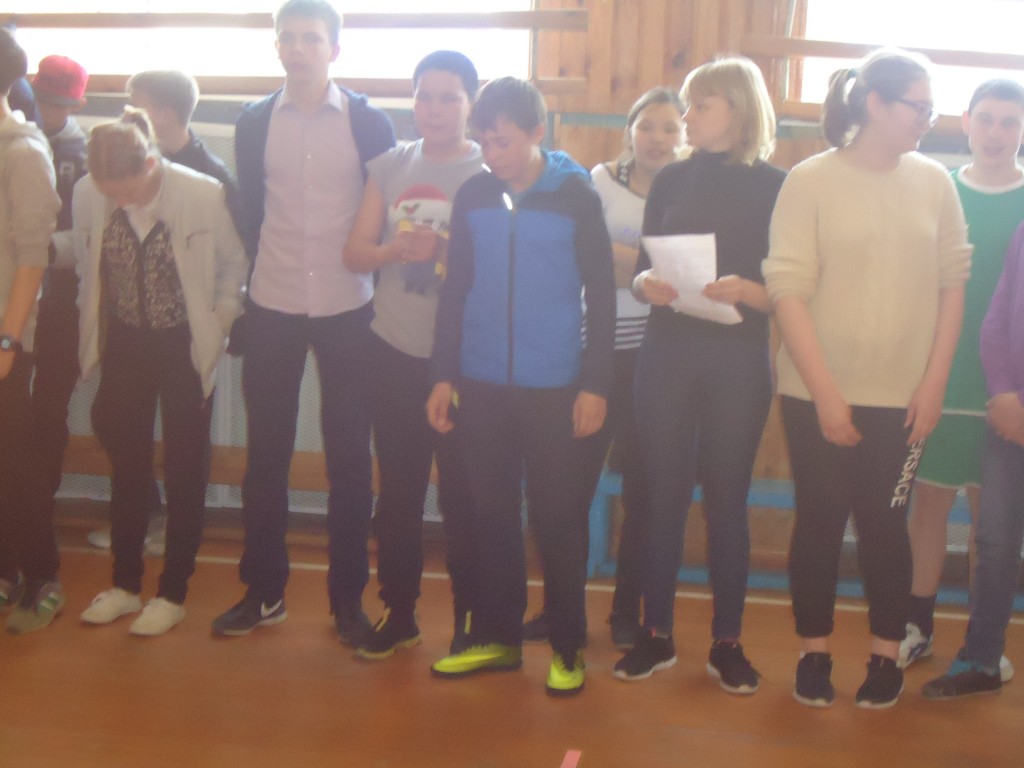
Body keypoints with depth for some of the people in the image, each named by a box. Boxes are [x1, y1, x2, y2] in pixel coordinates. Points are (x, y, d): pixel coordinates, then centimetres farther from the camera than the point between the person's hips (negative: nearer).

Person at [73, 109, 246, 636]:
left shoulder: (205, 195, -21)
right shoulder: (87, 194, -13)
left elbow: (233, 264, -5)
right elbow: (86, 266, 2)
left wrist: (219, 324, -6)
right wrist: (95, 333, 3)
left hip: (186, 345, -3)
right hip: (126, 342, 3)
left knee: (185, 470, 5)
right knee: (127, 463, 12)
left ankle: (173, 592, 17)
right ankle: (125, 583, 27)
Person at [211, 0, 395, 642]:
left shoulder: (370, 124, -1)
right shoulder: (254, 124, 4)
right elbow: (248, 216, 8)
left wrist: (382, 295, -2)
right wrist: (240, 300, 7)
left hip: (348, 312, -1)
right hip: (272, 310, 2)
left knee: (350, 456, 4)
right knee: (267, 452, 8)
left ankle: (348, 598, 15)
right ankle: (264, 591, 21)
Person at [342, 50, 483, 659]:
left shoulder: (490, 173, -4)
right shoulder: (389, 167, 8)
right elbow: (355, 253, 6)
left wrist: (447, 250, -22)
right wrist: (396, 249, -13)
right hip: (395, 352, 4)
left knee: (461, 493, 2)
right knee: (398, 488, 11)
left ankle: (470, 619, 16)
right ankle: (398, 612, 24)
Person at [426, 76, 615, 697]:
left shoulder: (577, 197, -3)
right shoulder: (473, 196, 5)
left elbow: (601, 295, -2)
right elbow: (455, 290, 10)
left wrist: (595, 384, -7)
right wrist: (443, 375, 7)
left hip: (553, 388, -3)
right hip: (482, 386, 3)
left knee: (558, 518, 3)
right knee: (492, 513, 10)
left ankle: (568, 646, 14)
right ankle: (497, 635, 22)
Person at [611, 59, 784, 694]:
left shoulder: (773, 188, 0)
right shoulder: (672, 182, 9)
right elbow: (642, 269, 11)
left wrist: (743, 289, -22)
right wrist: (646, 283, -10)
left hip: (738, 362, -2)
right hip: (668, 354, 3)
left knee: (726, 500, 4)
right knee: (664, 496, 4)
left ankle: (727, 642, 14)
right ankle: (657, 635, 14)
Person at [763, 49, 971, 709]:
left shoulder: (933, 182, 1)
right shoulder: (811, 180, -7)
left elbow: (952, 283, 5)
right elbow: (788, 289, -10)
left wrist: (934, 383, -1)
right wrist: (826, 394, -12)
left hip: (904, 395, 2)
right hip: (820, 393, -2)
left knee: (885, 524, 7)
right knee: (820, 520, 7)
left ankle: (887, 655, 23)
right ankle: (815, 652, 22)